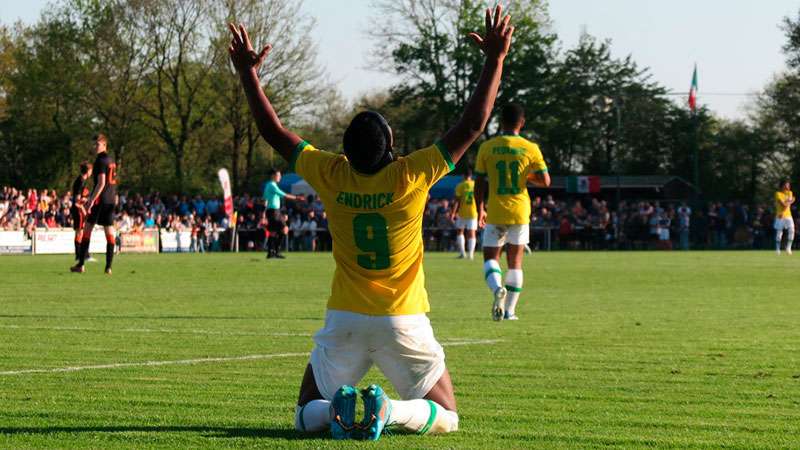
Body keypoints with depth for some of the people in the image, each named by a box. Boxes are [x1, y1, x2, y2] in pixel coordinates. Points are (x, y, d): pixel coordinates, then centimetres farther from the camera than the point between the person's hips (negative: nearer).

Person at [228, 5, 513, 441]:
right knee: (445, 417, 12)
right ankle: (389, 410, -20)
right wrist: (494, 61, -4)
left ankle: (337, 407, -20)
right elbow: (471, 127, -10)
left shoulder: (331, 176, -9)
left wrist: (248, 73, 12)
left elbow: (275, 133, 3)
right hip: (404, 322, -2)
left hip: (344, 321, 2)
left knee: (307, 416, 16)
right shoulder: (410, 176, -14)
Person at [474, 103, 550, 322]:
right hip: (520, 212, 1)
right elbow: (545, 181, -5)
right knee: (515, 261, 11)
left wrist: (480, 209, 10)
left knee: (490, 257, 8)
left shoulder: (487, 147, -3)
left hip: (495, 213, -1)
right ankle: (510, 310, 10)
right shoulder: (530, 148, -4)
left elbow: (479, 183, -1)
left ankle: (497, 288, -22)